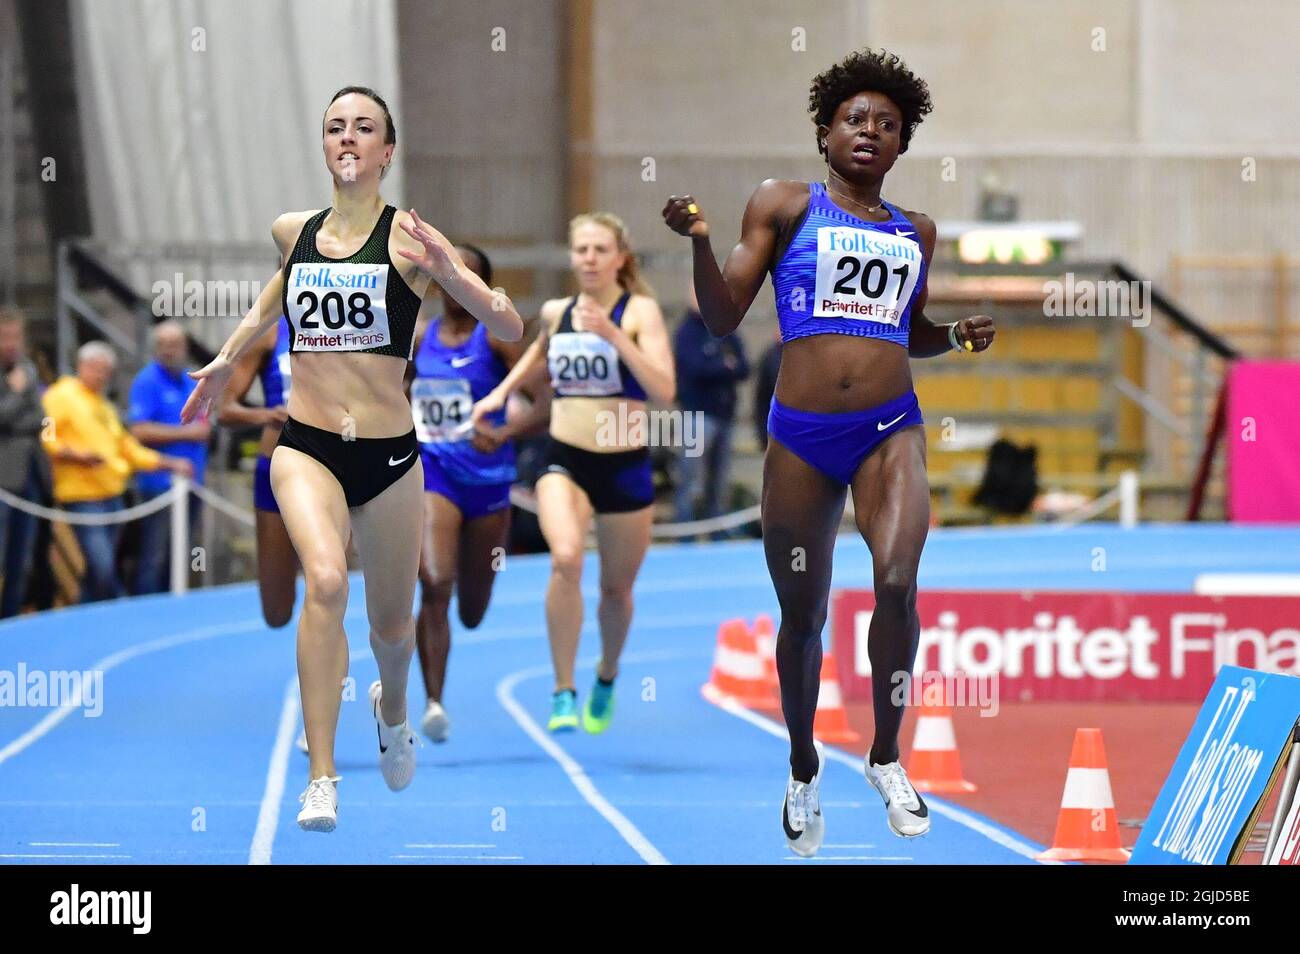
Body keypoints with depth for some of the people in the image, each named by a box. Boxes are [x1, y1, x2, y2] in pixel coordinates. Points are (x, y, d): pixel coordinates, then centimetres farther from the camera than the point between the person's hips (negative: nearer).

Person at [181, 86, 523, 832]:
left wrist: (448, 273, -28)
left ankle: (392, 708, 52)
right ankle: (322, 778, -27)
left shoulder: (408, 237, -7)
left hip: (389, 456, -1)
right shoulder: (293, 232, 4)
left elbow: (511, 328, -13)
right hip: (306, 447, 1)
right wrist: (228, 358, 33)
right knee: (326, 580, -27)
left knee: (392, 624, 14)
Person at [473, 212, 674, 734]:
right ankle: (563, 691, -19)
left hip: (625, 467, -1)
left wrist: (613, 334, -27)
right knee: (566, 558, -27)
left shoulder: (640, 311, -8)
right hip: (565, 461, 1)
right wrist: (502, 390, 19)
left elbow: (664, 390, -21)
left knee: (617, 587, 14)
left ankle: (606, 678, 44)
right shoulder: (555, 312, 4)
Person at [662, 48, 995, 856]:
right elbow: (724, 318, 2)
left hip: (891, 432, 1)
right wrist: (701, 242, -13)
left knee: (897, 583, -22)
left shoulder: (916, 231, 15)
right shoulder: (784, 207, 5)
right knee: (802, 615, 6)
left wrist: (958, 335, 8)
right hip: (801, 435, -1)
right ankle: (804, 768, 29)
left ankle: (887, 757, -5)